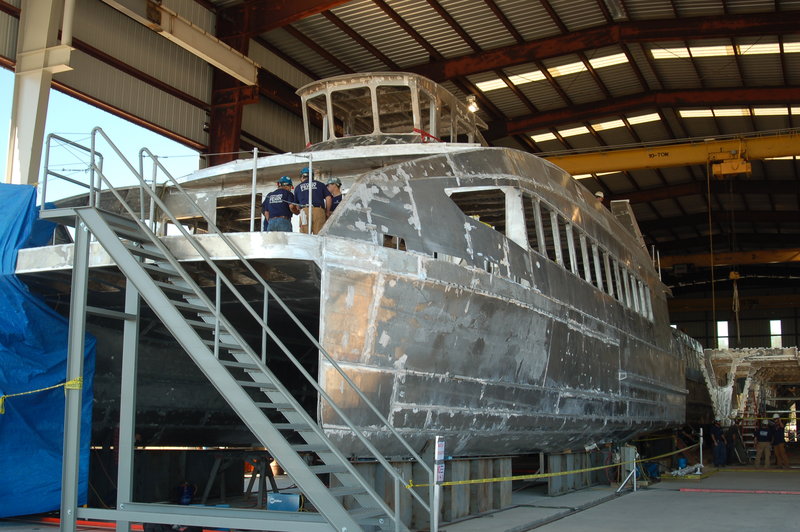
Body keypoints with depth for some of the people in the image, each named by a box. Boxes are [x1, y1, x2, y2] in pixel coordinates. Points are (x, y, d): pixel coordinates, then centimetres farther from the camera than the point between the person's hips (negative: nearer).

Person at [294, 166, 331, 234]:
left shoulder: (298, 187, 22)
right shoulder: (319, 184, 20)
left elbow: (295, 203, 24)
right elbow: (328, 198, 9)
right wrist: (327, 212, 15)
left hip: (304, 211, 0)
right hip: (319, 211, 0)